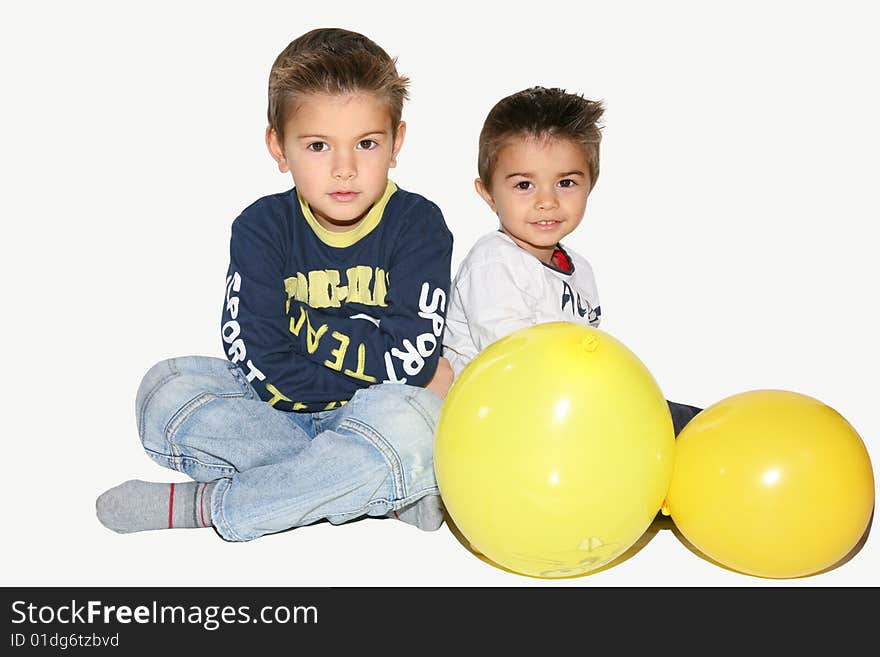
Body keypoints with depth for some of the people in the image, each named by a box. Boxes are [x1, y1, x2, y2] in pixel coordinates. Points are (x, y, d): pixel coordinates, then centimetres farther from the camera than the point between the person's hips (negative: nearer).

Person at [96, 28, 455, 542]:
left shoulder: (418, 225, -10)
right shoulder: (262, 228, -6)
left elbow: (408, 359, -21)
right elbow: (267, 370, -17)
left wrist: (308, 329, -14)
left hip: (378, 411, -3)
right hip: (282, 414, 3)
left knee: (408, 421, -37)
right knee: (166, 392, -18)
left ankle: (208, 505, -20)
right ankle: (387, 487, -23)